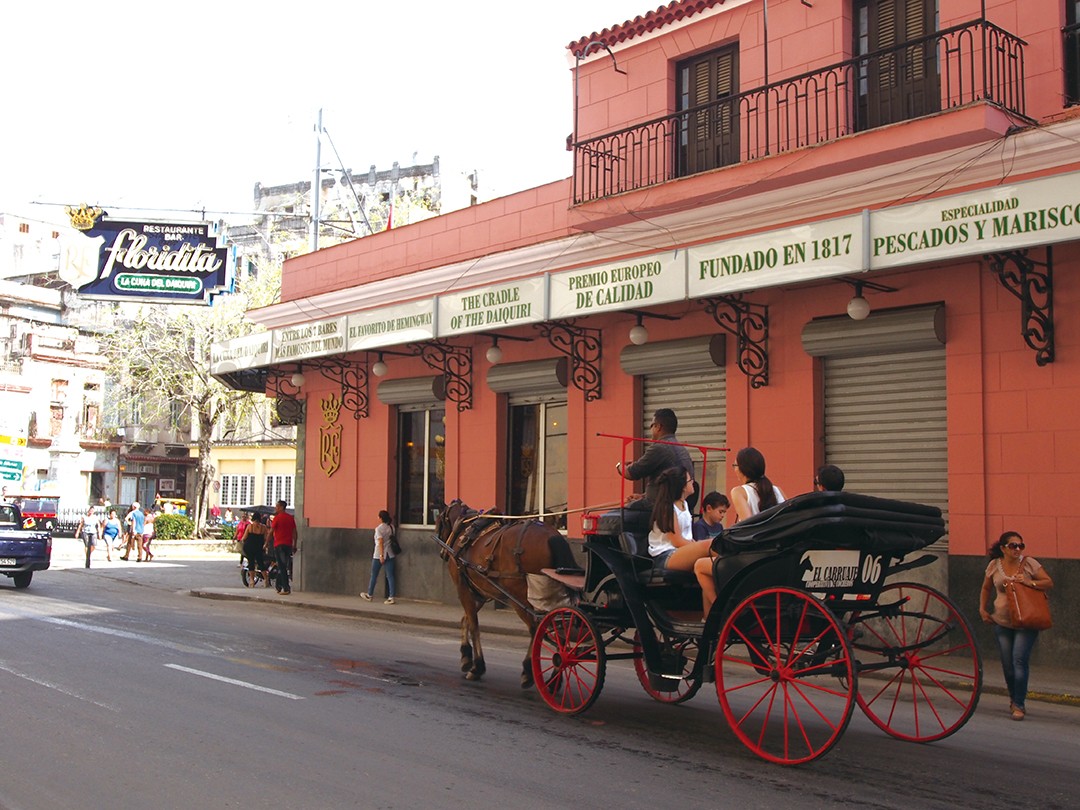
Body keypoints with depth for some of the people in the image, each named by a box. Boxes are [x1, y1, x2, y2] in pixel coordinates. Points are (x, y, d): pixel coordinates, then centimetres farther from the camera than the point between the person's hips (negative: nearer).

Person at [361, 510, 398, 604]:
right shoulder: (391, 527, 4)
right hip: (390, 554, 5)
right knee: (390, 576, 2)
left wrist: (381, 555, -17)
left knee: (374, 575, 12)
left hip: (379, 555, -5)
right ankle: (391, 597, -5)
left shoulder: (379, 528, -12)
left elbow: (380, 542, -16)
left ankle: (369, 595, 27)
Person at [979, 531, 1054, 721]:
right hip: (1002, 622, 3)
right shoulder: (994, 565, 3)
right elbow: (986, 588, 18)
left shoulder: (1029, 563, -4)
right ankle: (1014, 698, 31)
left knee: (1020, 661, -13)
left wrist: (1030, 583, -19)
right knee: (1007, 664, 8)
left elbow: (1049, 583, -3)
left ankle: (1019, 705, -7)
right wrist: (982, 609, 8)